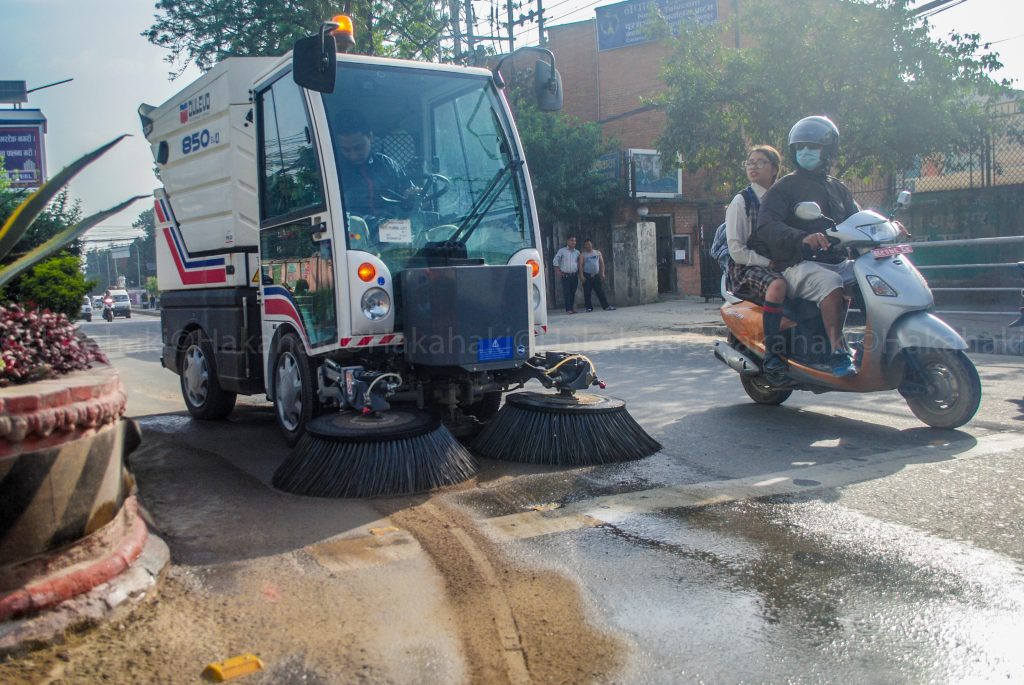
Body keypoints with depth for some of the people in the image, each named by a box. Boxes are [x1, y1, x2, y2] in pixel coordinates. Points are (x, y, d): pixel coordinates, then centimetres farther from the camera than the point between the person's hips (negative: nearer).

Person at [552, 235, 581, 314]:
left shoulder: (577, 252, 13)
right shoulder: (562, 251, 1)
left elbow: (579, 263, 21)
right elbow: (555, 261, 1)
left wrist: (579, 272, 9)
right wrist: (558, 271, -5)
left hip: (574, 275, 4)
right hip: (565, 275, -4)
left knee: (573, 292, 6)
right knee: (567, 292, -9)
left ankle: (572, 308, 14)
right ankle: (568, 309, -9)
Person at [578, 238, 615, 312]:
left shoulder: (598, 252, 11)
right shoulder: (582, 254, 2)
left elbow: (602, 263, 10)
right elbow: (580, 265, -5)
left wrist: (602, 273, 1)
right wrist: (582, 276, -14)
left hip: (597, 275, 2)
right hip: (587, 276, -2)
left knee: (601, 291, -1)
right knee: (587, 293, -2)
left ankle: (606, 306, -1)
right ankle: (589, 307, 4)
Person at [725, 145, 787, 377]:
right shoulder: (741, 201, 1)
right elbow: (736, 250, -8)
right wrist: (768, 263, -17)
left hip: (779, 264, 6)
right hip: (747, 269, -5)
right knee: (777, 285, -40)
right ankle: (771, 353, -38)